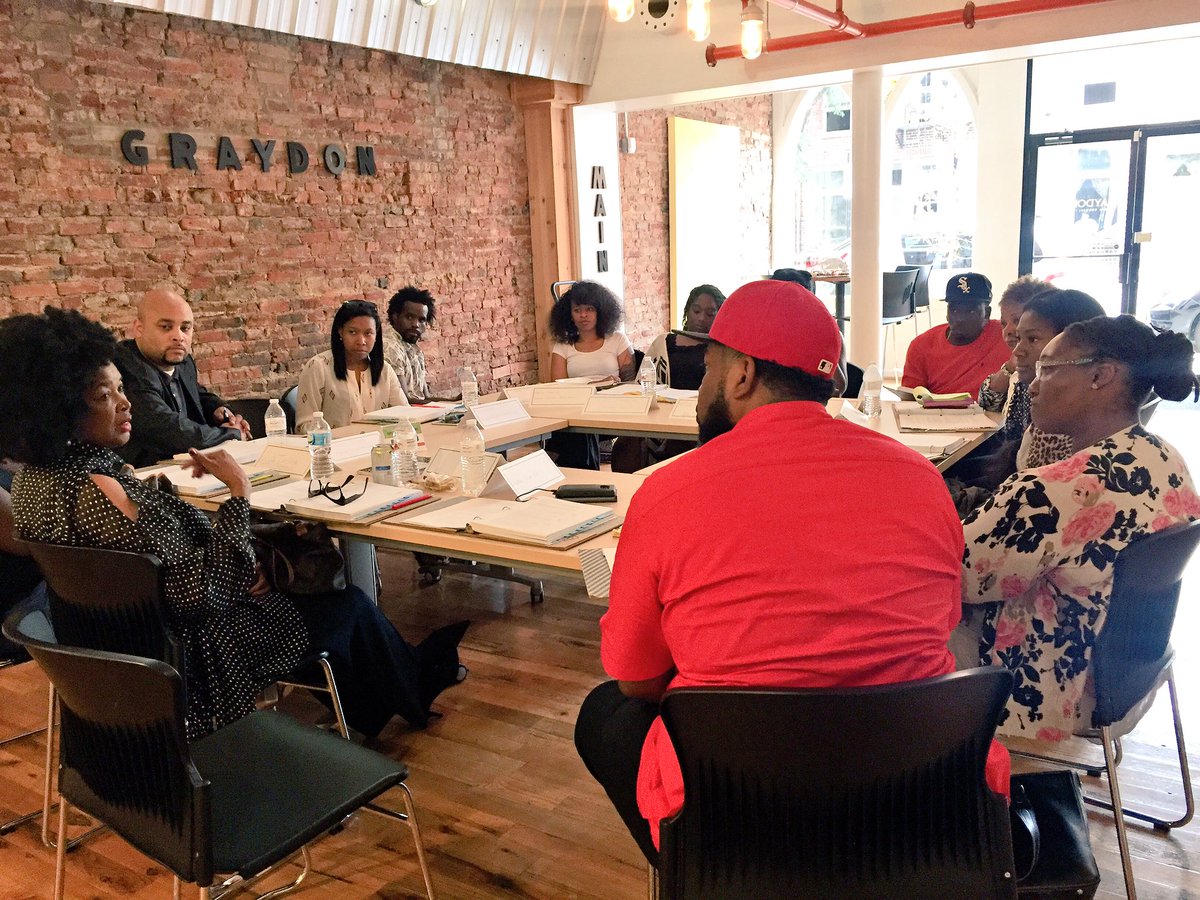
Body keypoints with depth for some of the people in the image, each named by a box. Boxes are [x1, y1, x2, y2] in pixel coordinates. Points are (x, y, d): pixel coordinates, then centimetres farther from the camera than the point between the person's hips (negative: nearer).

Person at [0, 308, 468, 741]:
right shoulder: (93, 488, -32)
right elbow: (195, 590, -31)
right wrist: (239, 490, -24)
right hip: (190, 659, -10)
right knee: (350, 606, 8)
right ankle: (417, 689, 39)